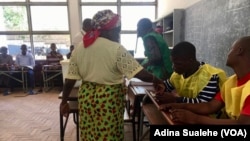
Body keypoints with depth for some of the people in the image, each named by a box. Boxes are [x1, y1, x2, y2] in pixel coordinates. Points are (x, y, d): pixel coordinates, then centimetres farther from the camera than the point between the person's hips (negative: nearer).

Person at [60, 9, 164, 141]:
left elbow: (70, 80, 3)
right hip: (109, 99, -5)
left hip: (86, 96, 6)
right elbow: (141, 74, -17)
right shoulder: (116, 49, -15)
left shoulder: (79, 48, 1)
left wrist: (64, 101, 13)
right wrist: (157, 81, 0)